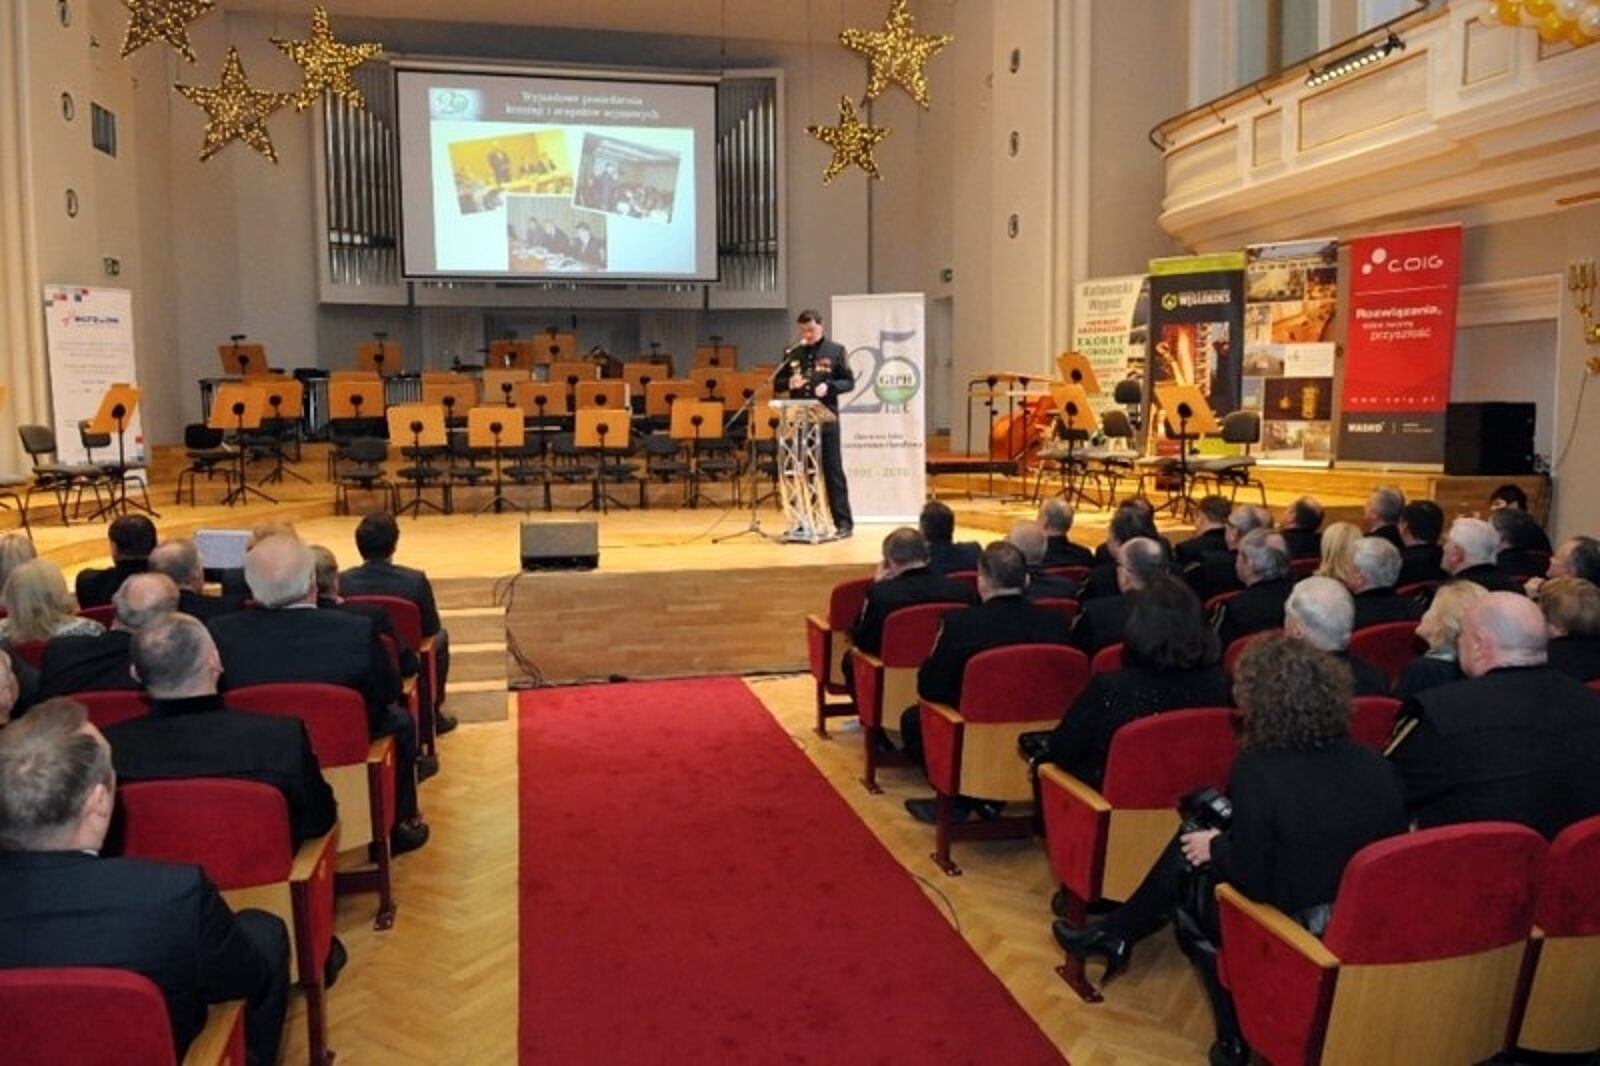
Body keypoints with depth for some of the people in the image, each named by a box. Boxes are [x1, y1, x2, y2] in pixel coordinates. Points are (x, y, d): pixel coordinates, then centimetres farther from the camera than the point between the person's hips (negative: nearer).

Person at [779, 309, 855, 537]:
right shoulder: (791, 353, 9)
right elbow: (777, 384, 11)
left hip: (826, 419, -3)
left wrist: (829, 387, -18)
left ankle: (843, 522, 3)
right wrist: (790, 383, -11)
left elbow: (849, 382, 0)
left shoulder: (836, 350, 1)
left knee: (833, 471, -1)